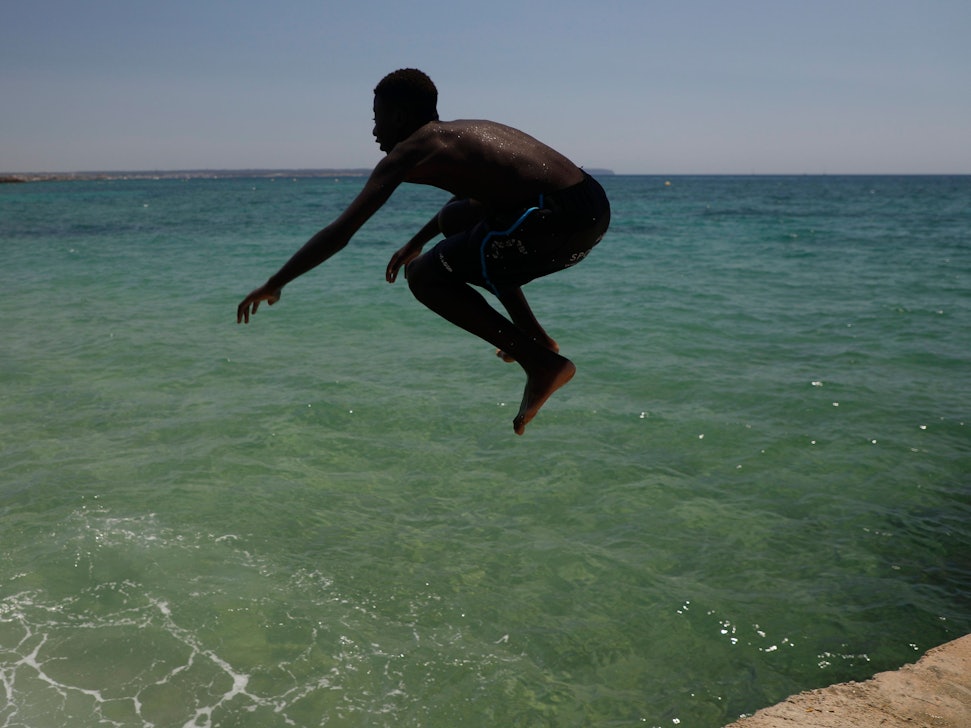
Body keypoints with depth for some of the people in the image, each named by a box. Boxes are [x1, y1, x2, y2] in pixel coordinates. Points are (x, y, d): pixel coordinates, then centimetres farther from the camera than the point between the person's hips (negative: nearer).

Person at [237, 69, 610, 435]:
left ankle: (542, 363, -2)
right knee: (455, 219, 28)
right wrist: (417, 242, 55)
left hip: (558, 220, -9)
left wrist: (274, 284, 8)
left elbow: (340, 232, -1)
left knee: (424, 278, 3)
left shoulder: (406, 152, 2)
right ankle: (535, 337, 25)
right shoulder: (466, 132, 26)